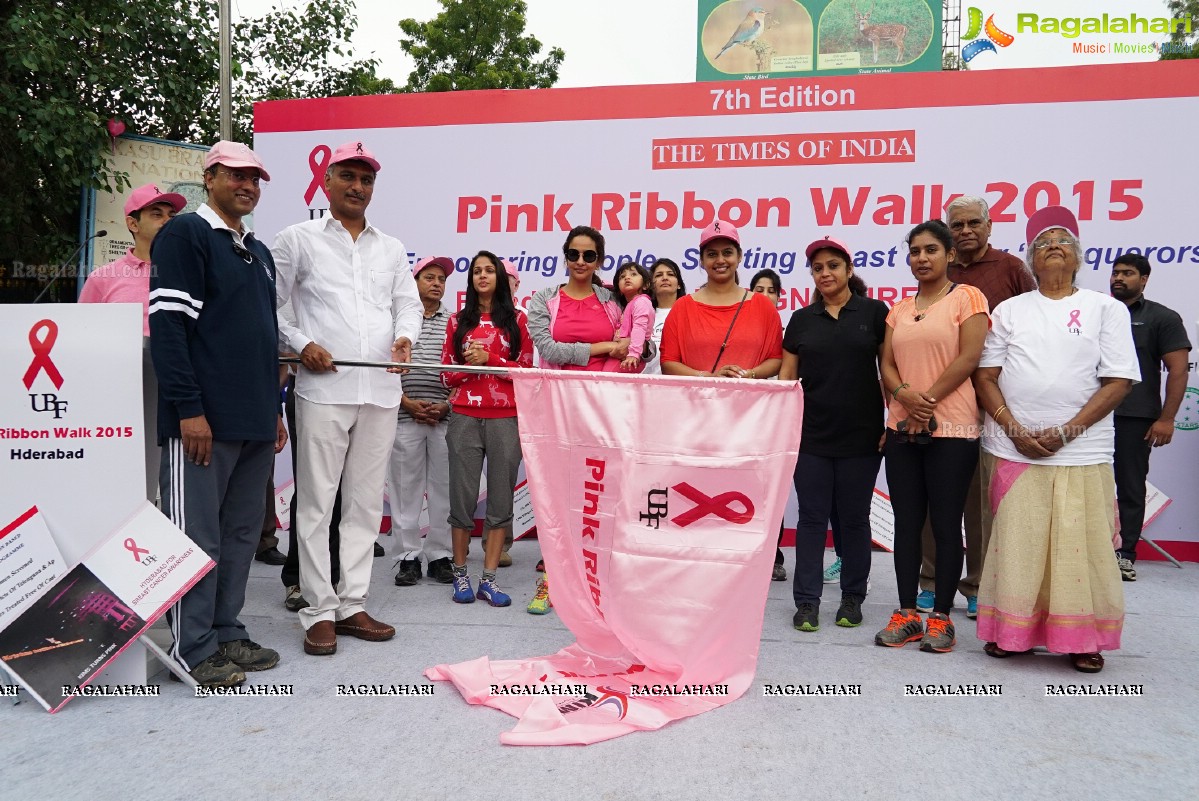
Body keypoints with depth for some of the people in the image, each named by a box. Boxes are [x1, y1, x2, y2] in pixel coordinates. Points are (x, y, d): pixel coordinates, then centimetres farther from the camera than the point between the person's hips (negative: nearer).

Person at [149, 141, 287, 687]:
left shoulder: (258, 252, 21)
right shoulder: (185, 234, -4)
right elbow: (166, 326, -13)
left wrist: (274, 408, 20)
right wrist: (189, 408, -18)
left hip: (256, 420, 8)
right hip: (202, 419, -8)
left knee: (242, 531, 11)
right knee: (198, 535, -1)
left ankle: (227, 633, 22)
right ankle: (194, 650, 9)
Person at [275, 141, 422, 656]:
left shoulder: (392, 249, 18)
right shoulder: (298, 240, 7)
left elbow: (408, 303, 16)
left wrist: (406, 335, -5)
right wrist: (300, 344, -9)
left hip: (381, 389, 4)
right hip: (323, 388, -4)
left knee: (366, 500, 8)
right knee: (317, 501, -2)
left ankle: (352, 604, 18)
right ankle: (320, 611, 7)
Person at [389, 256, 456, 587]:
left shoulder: (454, 322, 8)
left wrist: (448, 404, -6)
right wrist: (407, 402, -7)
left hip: (445, 417, 1)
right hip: (406, 415, -1)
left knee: (443, 487, 4)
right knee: (406, 488, 3)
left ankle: (439, 556, 13)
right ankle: (408, 557, 12)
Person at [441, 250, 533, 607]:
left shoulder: (516, 319, 7)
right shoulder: (458, 321, 12)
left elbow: (526, 370, 2)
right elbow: (447, 375, 11)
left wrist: (489, 359, -10)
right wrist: (468, 364, -8)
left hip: (505, 419, -1)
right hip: (465, 418, 1)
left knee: (500, 498, 0)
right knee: (462, 496, 2)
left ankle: (489, 579, 8)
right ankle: (460, 574, 15)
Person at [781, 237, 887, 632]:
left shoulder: (874, 312, 2)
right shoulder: (802, 319, 8)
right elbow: (787, 376, 9)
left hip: (861, 436, -1)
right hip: (811, 436, 2)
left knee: (854, 518, 8)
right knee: (812, 517, 4)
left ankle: (853, 598, 21)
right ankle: (807, 600, 11)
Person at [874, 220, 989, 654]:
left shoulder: (967, 297, 1)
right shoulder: (899, 310, 16)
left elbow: (968, 358, -9)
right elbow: (887, 364, 8)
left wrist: (929, 400, -13)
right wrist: (904, 393, -12)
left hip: (952, 428, -5)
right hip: (902, 428, 5)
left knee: (946, 525, 1)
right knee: (906, 522, 7)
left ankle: (941, 617, 11)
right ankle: (907, 614, 15)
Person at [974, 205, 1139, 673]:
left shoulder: (1107, 309, 6)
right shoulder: (1010, 310, 11)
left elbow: (1119, 381, -1)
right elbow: (985, 376, 5)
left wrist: (1065, 431, -11)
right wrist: (1015, 430, -8)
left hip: (1081, 453, -1)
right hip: (1014, 450, 1)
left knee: (1081, 546, 0)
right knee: (1015, 544, 3)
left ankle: (1082, 638, 15)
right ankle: (1013, 631, 16)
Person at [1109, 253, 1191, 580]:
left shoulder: (1162, 318, 2)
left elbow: (1179, 370, -4)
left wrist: (1166, 418, -12)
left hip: (1135, 419, -4)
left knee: (1131, 487, 3)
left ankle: (1125, 554, 10)